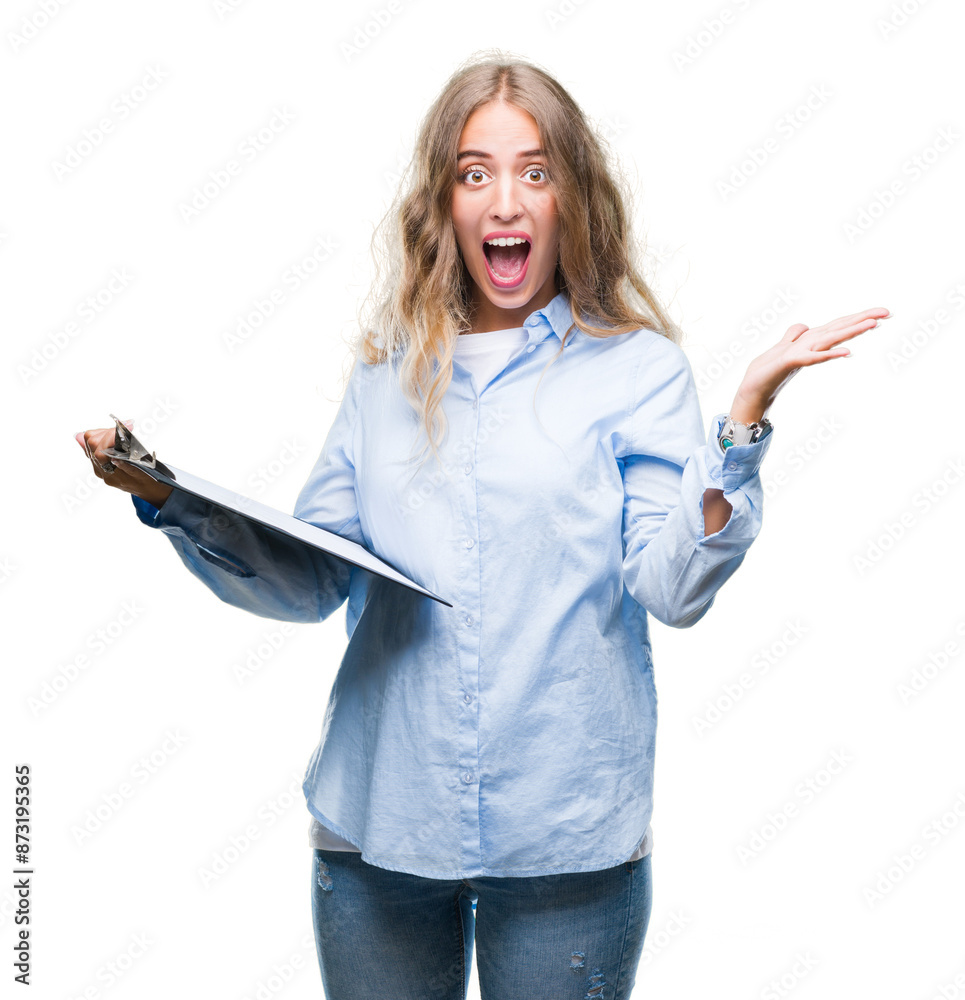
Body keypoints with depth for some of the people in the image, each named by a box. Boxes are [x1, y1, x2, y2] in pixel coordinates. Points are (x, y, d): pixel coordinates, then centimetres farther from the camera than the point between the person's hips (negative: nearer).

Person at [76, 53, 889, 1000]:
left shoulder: (635, 366, -3)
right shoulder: (388, 372, 6)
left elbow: (675, 588, -12)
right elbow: (312, 582, 3)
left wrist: (744, 416, -21)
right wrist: (168, 497, -7)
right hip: (377, 822, 3)